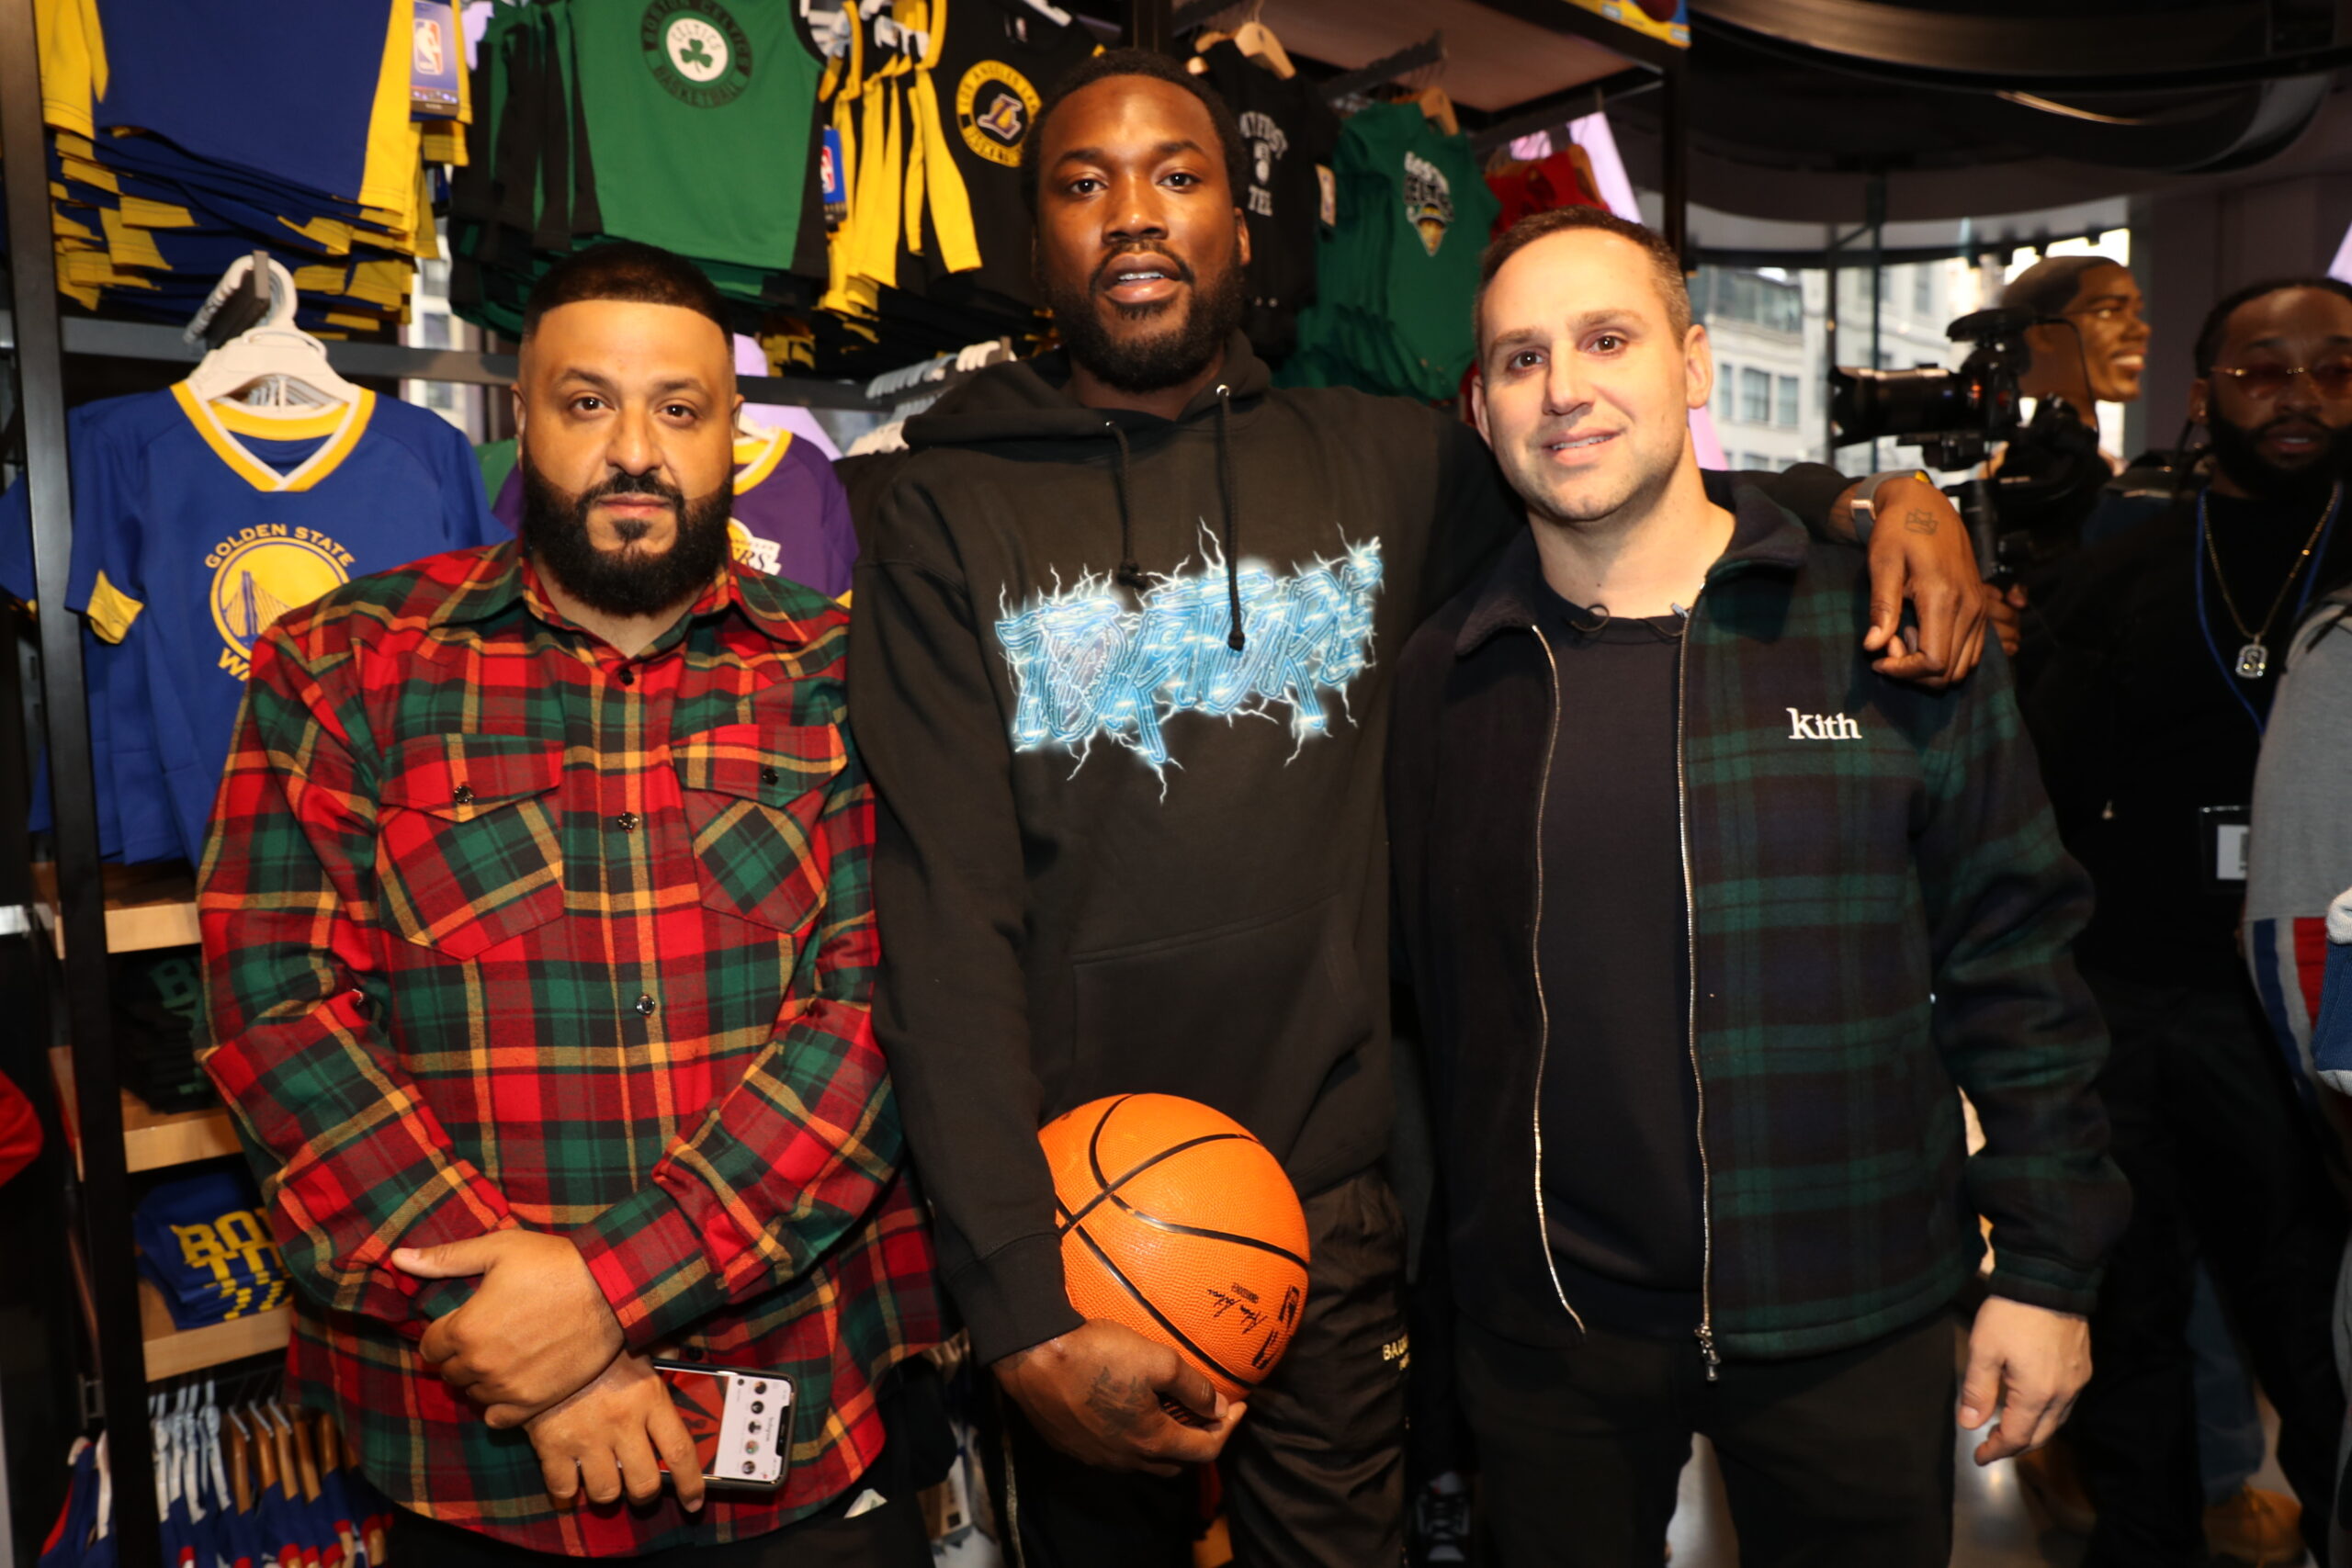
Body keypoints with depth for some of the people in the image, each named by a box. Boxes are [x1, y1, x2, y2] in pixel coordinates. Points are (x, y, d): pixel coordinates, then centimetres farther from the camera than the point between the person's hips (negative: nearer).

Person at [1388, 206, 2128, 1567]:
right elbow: (1415, 995, 5)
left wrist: (2047, 1266, -2)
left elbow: (2015, 966, -1)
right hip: (1545, 1336, 1)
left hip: (1851, 1321, 0)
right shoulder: (1443, 682, -1)